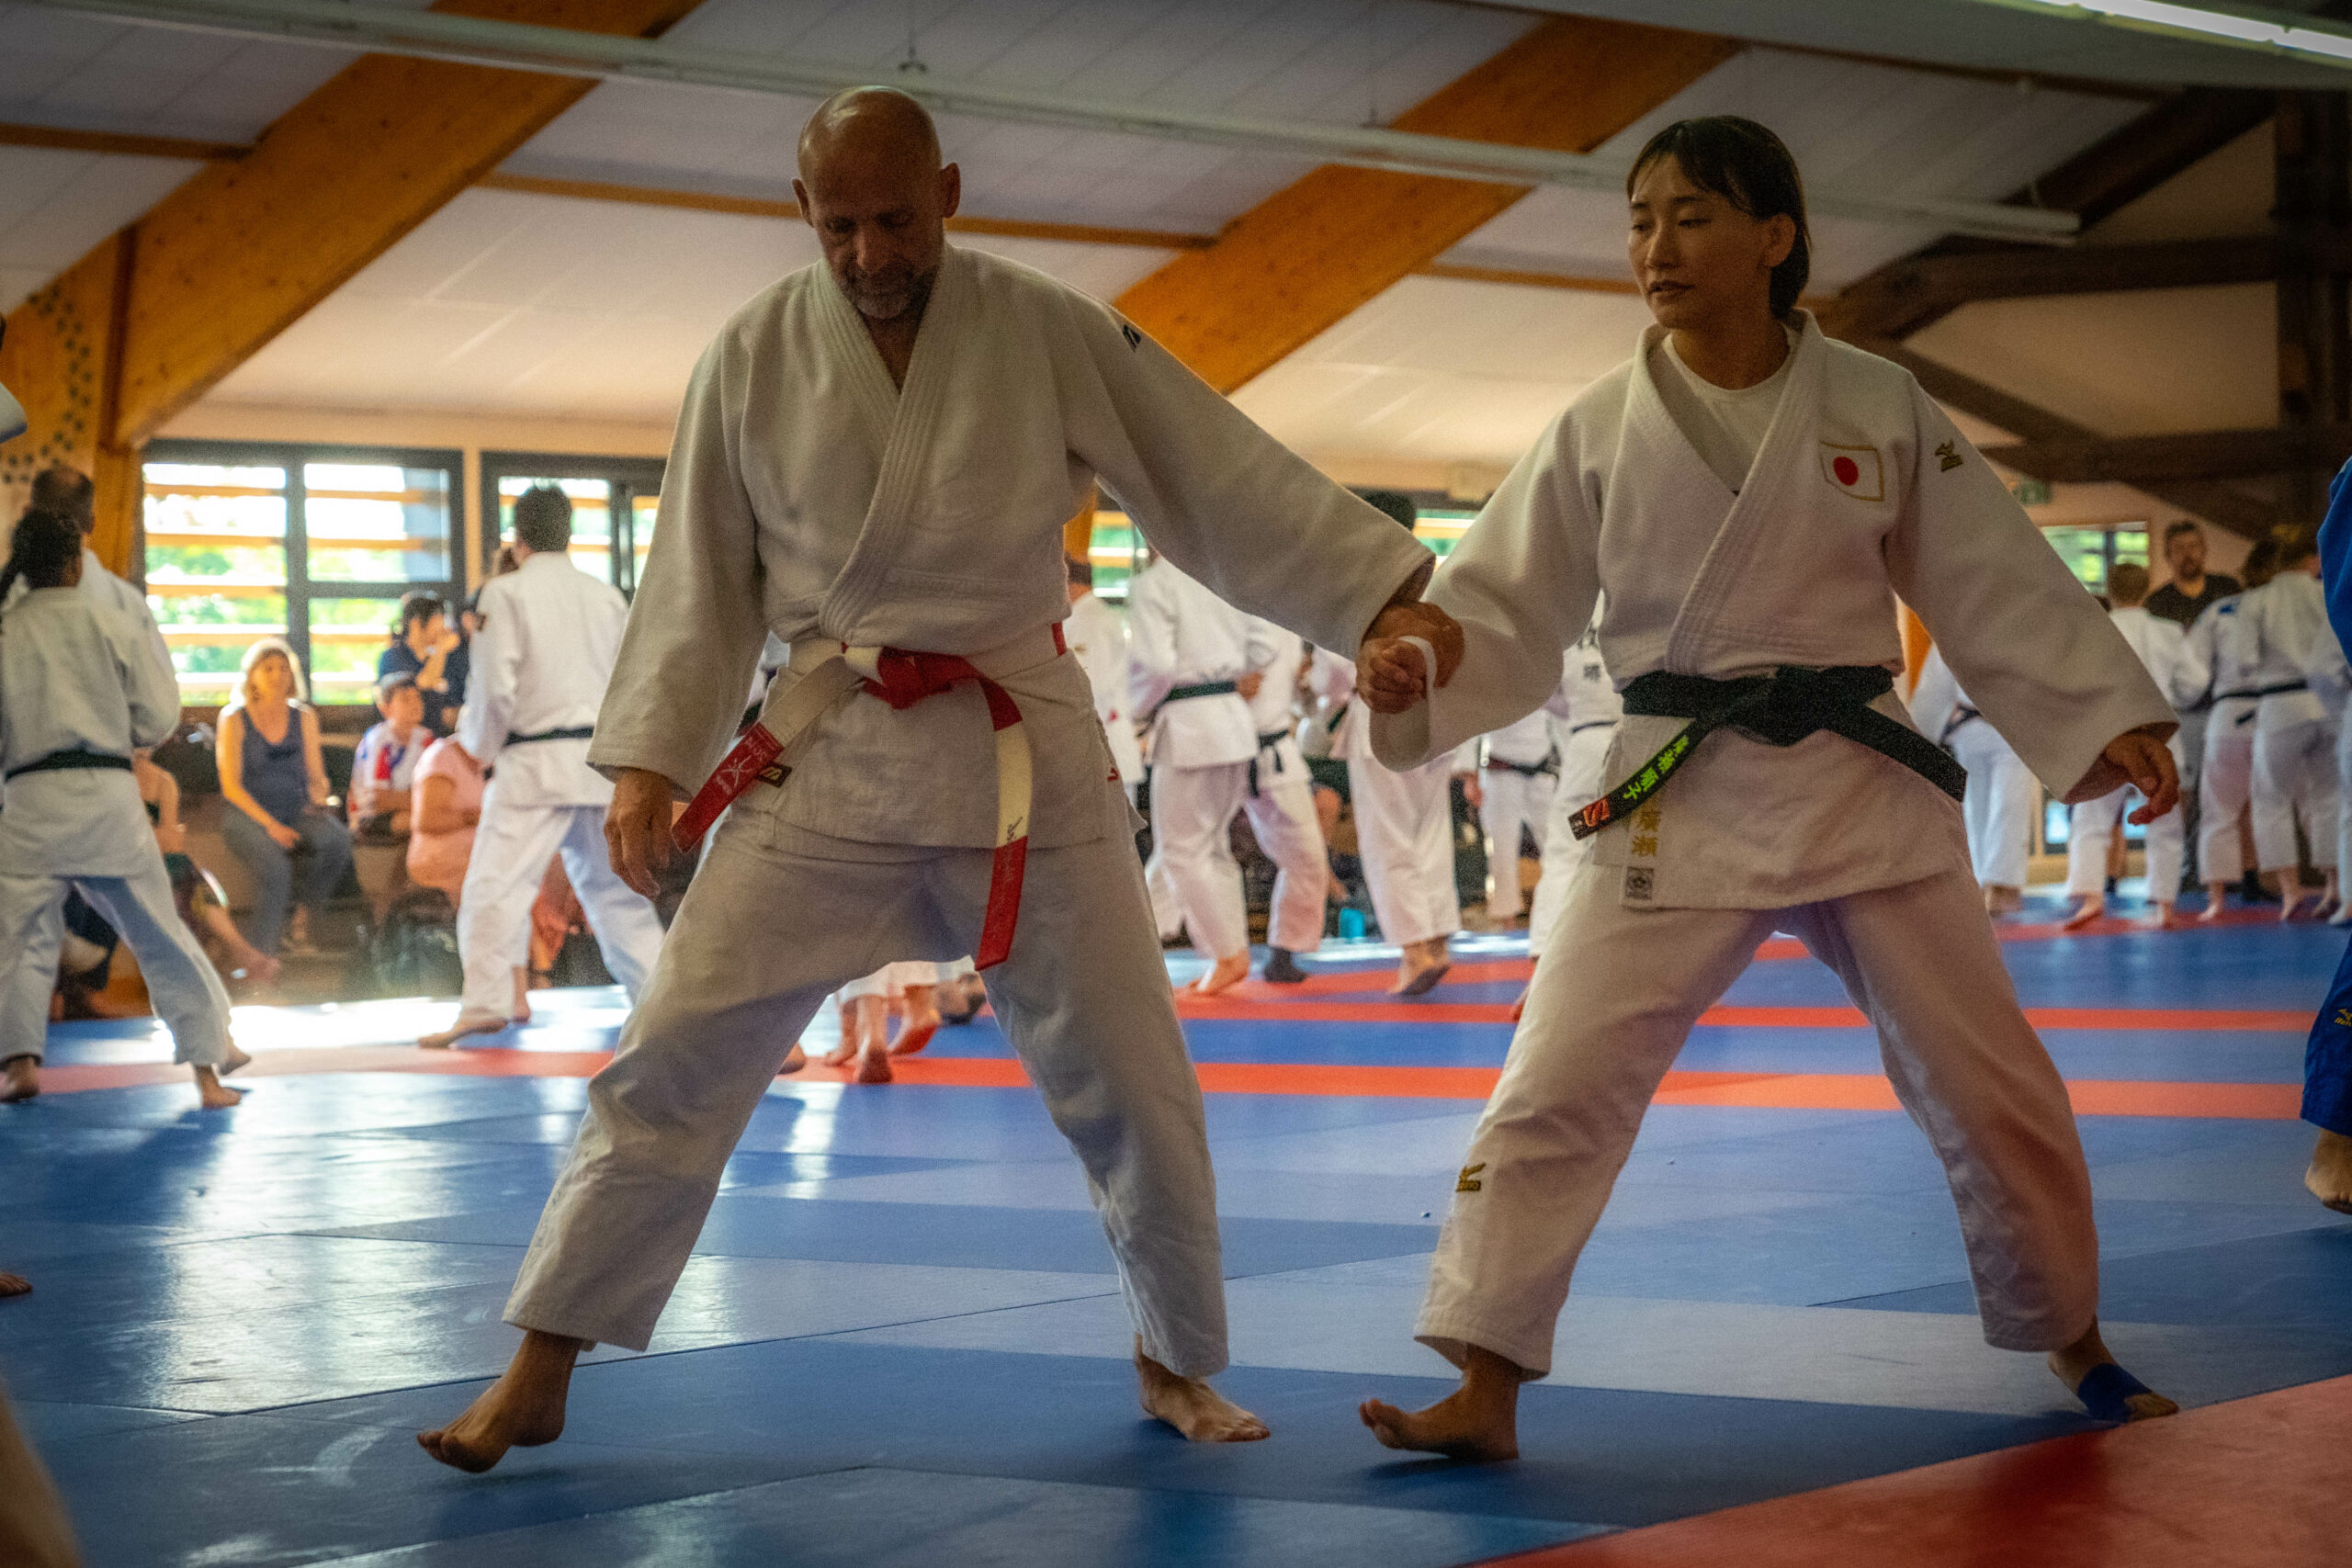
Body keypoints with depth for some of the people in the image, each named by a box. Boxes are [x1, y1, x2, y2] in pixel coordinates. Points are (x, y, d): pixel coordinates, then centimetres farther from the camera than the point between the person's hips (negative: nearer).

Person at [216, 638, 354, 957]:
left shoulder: (304, 717, 15)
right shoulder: (235, 719, 2)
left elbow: (316, 776, 16)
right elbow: (230, 785, -4)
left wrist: (318, 801, -9)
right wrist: (270, 824, -17)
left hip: (295, 811, 4)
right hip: (247, 814, -4)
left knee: (337, 838, -30)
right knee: (274, 868, -35)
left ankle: (303, 922, -17)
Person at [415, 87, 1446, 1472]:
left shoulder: (1049, 332, -6)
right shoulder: (756, 359, -3)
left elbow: (1224, 478, -6)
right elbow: (704, 576, 3)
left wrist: (1386, 596, -11)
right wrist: (651, 759, -3)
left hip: (1024, 753, 0)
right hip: (828, 756, 0)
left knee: (1131, 1081, 5)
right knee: (677, 1057, -4)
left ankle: (1177, 1361, 29)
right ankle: (538, 1378, 6)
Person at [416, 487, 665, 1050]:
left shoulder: (505, 593, -5)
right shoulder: (607, 596, 10)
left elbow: (496, 687, -11)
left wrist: (479, 743, 6)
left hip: (535, 761, -5)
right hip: (604, 762, 5)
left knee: (496, 884, -7)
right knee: (615, 887, 16)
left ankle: (485, 1004, -17)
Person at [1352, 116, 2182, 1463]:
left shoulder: (1879, 408, -1)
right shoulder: (1600, 434, -2)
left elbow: (1998, 585, 4)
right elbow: (1510, 613, -1)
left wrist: (2109, 718, -2)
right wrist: (1415, 676, -20)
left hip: (1865, 788, 1)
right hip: (1679, 805, -1)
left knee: (1993, 1090, 8)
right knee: (1557, 1088, -11)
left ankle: (2074, 1340, 31)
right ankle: (1485, 1391, -3)